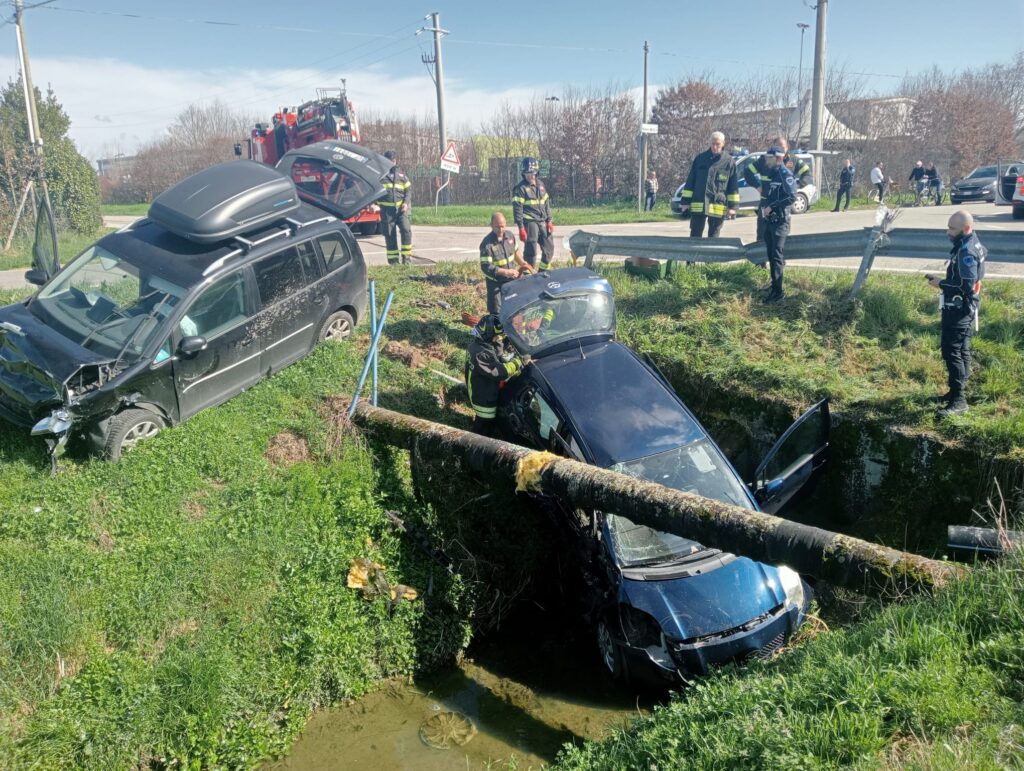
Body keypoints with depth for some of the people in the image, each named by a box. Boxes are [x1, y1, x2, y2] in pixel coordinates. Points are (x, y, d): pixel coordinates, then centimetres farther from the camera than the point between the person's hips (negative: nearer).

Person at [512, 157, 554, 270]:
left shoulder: (540, 185, 13)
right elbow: (517, 209, -11)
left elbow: (547, 203, 18)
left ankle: (544, 272, 25)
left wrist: (549, 221, 12)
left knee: (549, 248, 10)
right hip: (530, 223, -7)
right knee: (531, 251, -6)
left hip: (542, 222, 7)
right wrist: (521, 228, -16)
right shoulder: (520, 188, -7)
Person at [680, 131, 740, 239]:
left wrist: (732, 205, -1)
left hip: (718, 207, -1)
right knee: (695, 235, 4)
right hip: (698, 205, 1)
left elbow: (733, 186, 4)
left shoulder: (729, 161, 2)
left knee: (713, 237, 7)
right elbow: (690, 181, 9)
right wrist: (686, 201, 4)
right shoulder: (700, 158, 7)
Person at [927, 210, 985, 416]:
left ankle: (958, 400, -7)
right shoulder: (971, 245, 11)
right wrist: (945, 282, 8)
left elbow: (966, 285, -26)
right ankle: (956, 391, 26)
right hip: (962, 308, 11)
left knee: (952, 351, -9)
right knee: (961, 350, 16)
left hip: (959, 309, -11)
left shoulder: (967, 251, -21)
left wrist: (941, 284, -14)